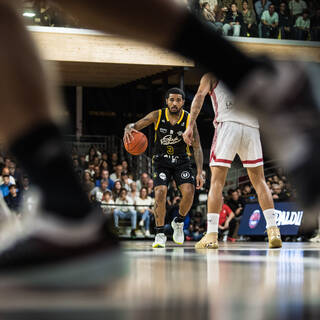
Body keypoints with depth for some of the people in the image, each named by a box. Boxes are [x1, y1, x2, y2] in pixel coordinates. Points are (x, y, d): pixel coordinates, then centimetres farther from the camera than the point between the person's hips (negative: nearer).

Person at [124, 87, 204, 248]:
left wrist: (199, 172, -18)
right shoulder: (157, 116, -13)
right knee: (160, 193, -21)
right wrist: (129, 129, -37)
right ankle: (160, 234, -7)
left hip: (181, 160, 1)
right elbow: (134, 125, -10)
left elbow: (197, 147, -10)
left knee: (189, 192, -20)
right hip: (161, 160, 0)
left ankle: (178, 222, 10)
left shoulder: (188, 119, -12)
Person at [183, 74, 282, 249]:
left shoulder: (211, 76, 18)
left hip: (228, 124, -3)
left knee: (217, 181, -1)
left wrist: (190, 126, -7)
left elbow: (200, 95, 0)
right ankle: (273, 231, 1)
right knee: (259, 181, 11)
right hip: (251, 126, 3)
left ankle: (211, 235, -8)